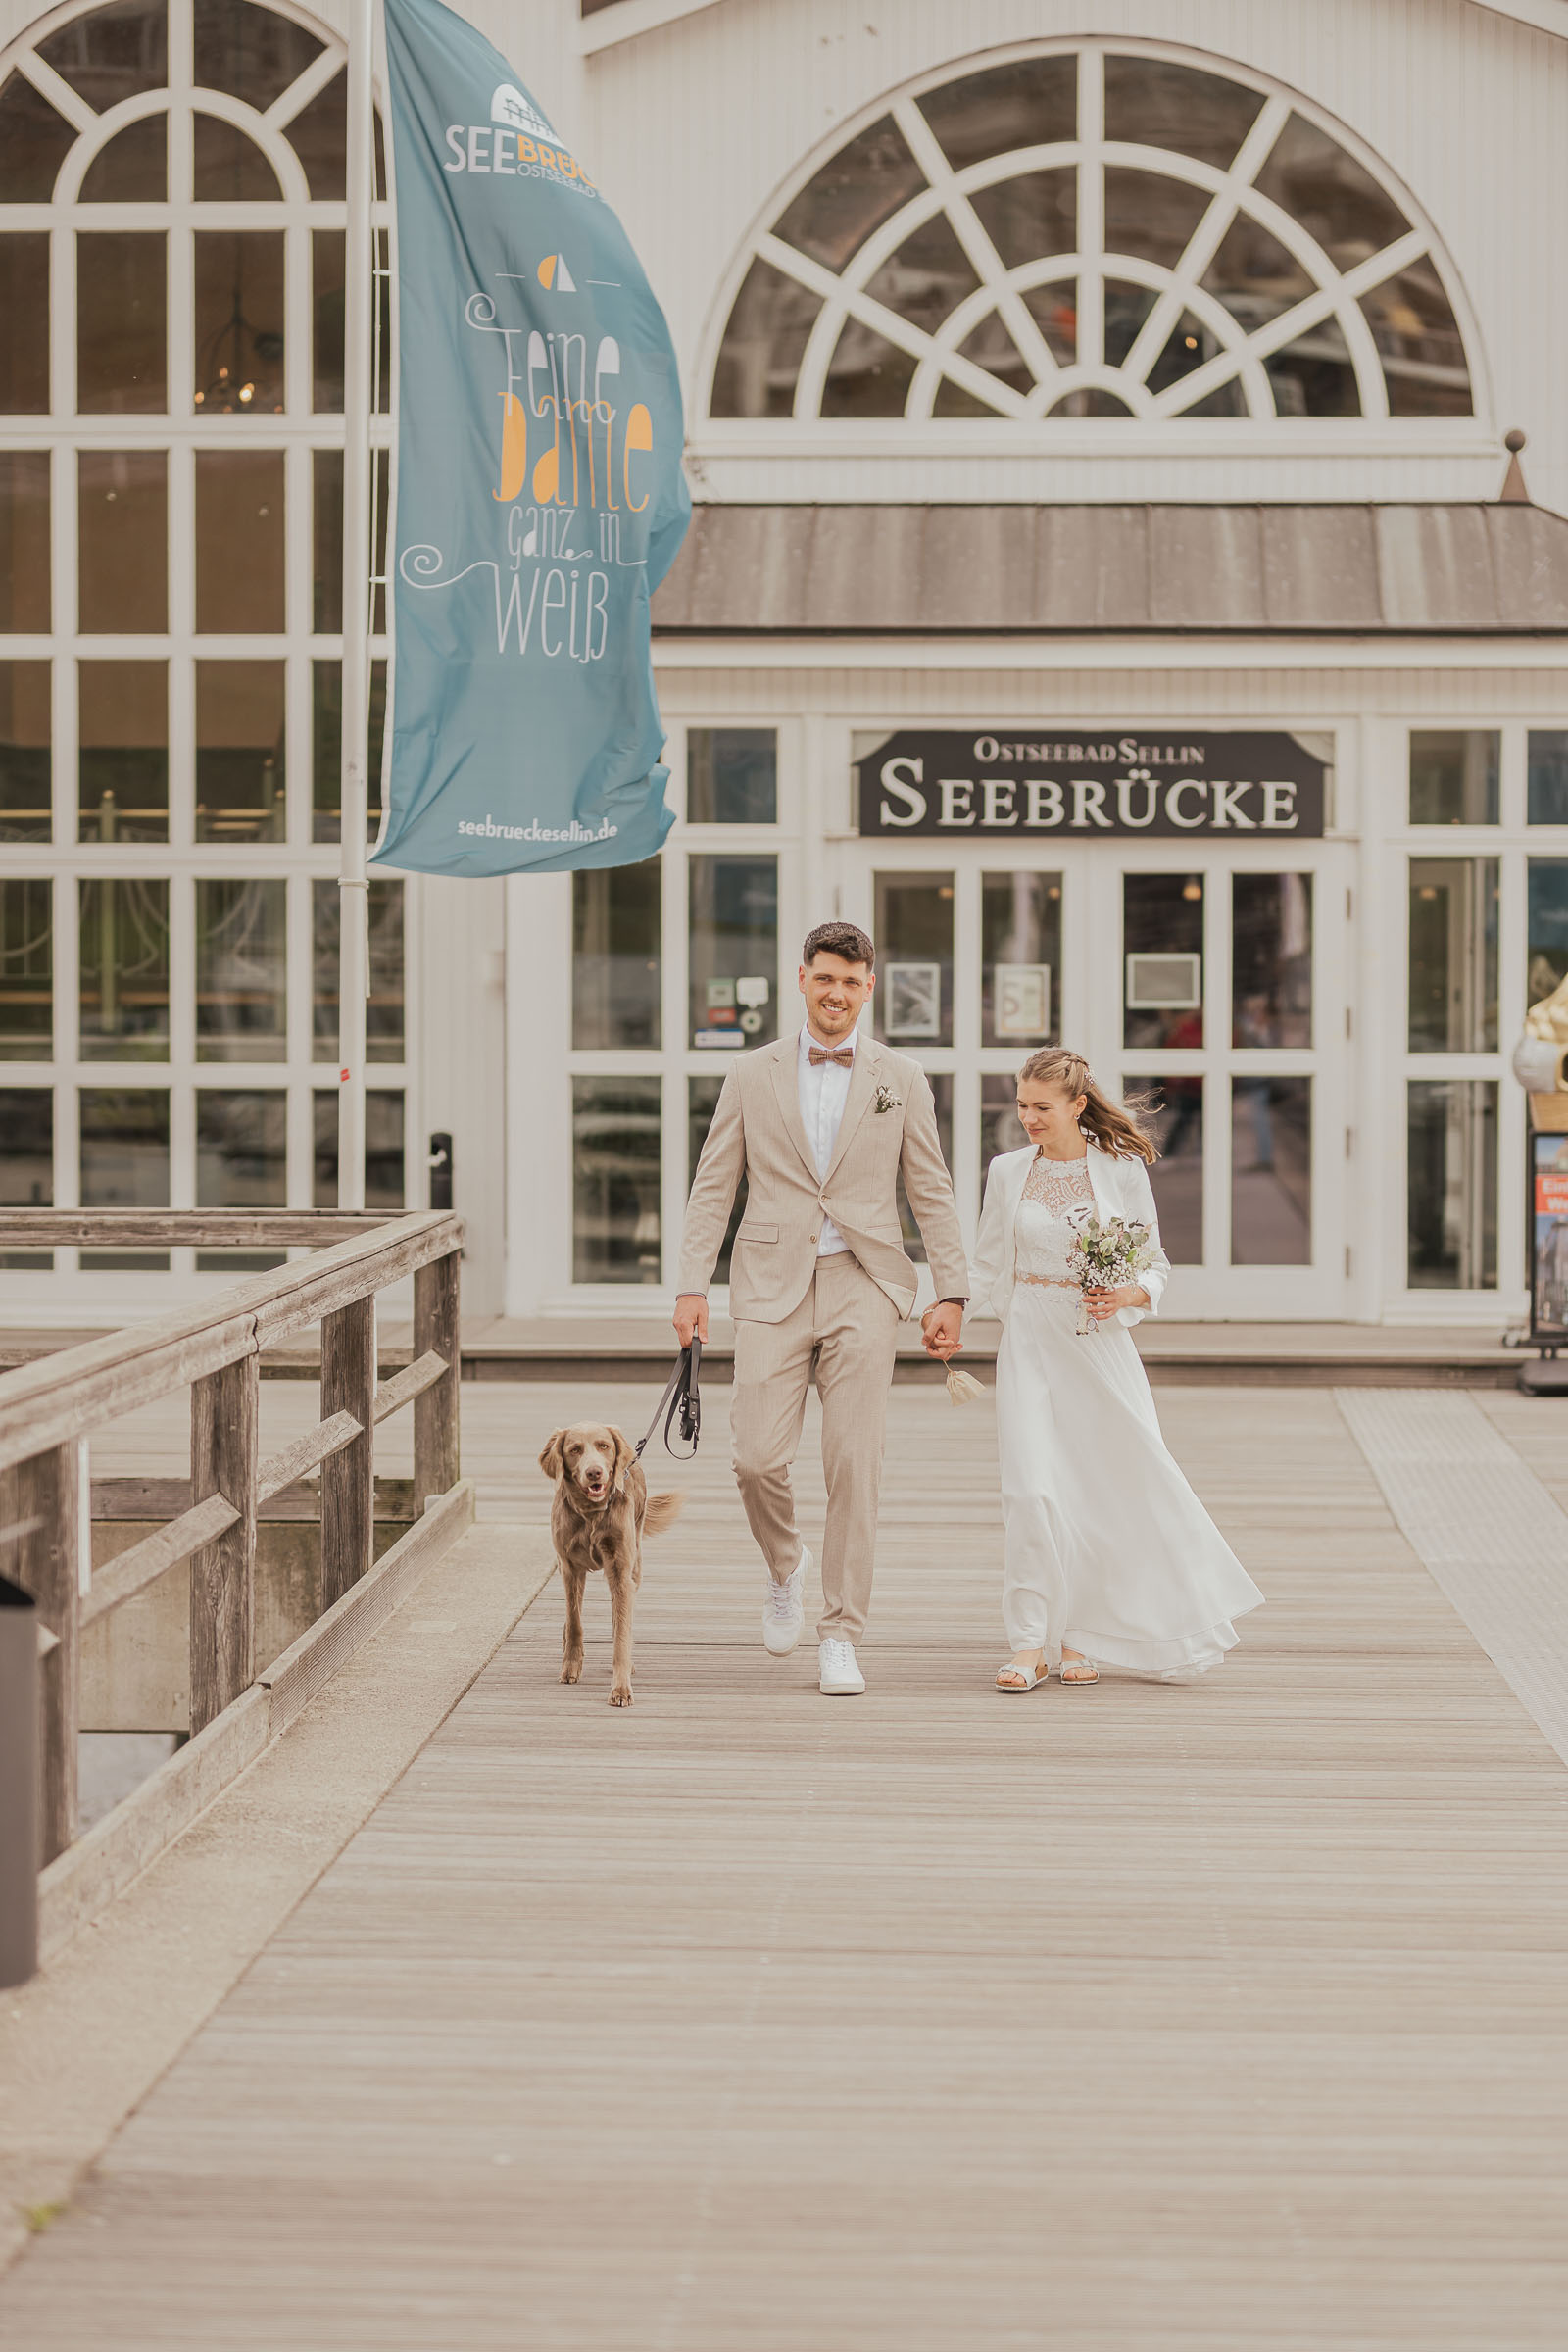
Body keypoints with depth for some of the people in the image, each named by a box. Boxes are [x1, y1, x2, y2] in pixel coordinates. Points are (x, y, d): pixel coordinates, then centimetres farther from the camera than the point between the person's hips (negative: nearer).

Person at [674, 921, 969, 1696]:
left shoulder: (901, 1080, 8)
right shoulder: (752, 1075, 8)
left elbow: (932, 1194, 9)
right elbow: (713, 1188, 8)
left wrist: (950, 1294, 2)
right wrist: (692, 1287, 0)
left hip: (862, 1288, 0)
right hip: (773, 1286, 0)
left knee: (855, 1468, -4)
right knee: (758, 1457, -8)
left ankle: (839, 1637, 6)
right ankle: (785, 1566, 24)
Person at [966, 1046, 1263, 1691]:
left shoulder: (1122, 1170, -1)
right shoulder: (1008, 1172, 5)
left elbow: (1154, 1264, 4)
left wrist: (1129, 1295, -13)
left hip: (1100, 1343, -1)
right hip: (1031, 1342, 1)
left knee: (1109, 1488, 2)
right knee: (1034, 1491, -9)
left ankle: (1080, 1637, 18)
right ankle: (1031, 1644, -4)